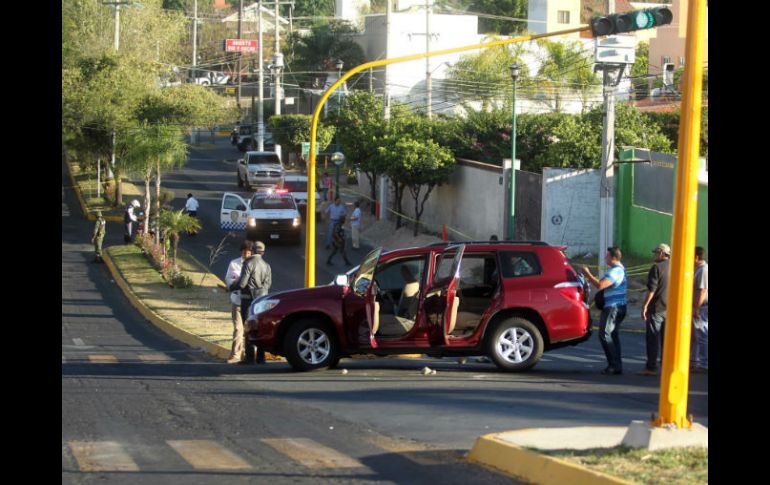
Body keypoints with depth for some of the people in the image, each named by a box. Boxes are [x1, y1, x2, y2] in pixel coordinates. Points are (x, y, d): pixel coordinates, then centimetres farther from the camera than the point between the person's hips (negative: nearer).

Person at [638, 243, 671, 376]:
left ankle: (651, 367, -5)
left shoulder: (657, 267, -11)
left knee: (653, 339, -3)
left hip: (657, 309, -6)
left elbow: (651, 289, -16)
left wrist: (645, 306, -12)